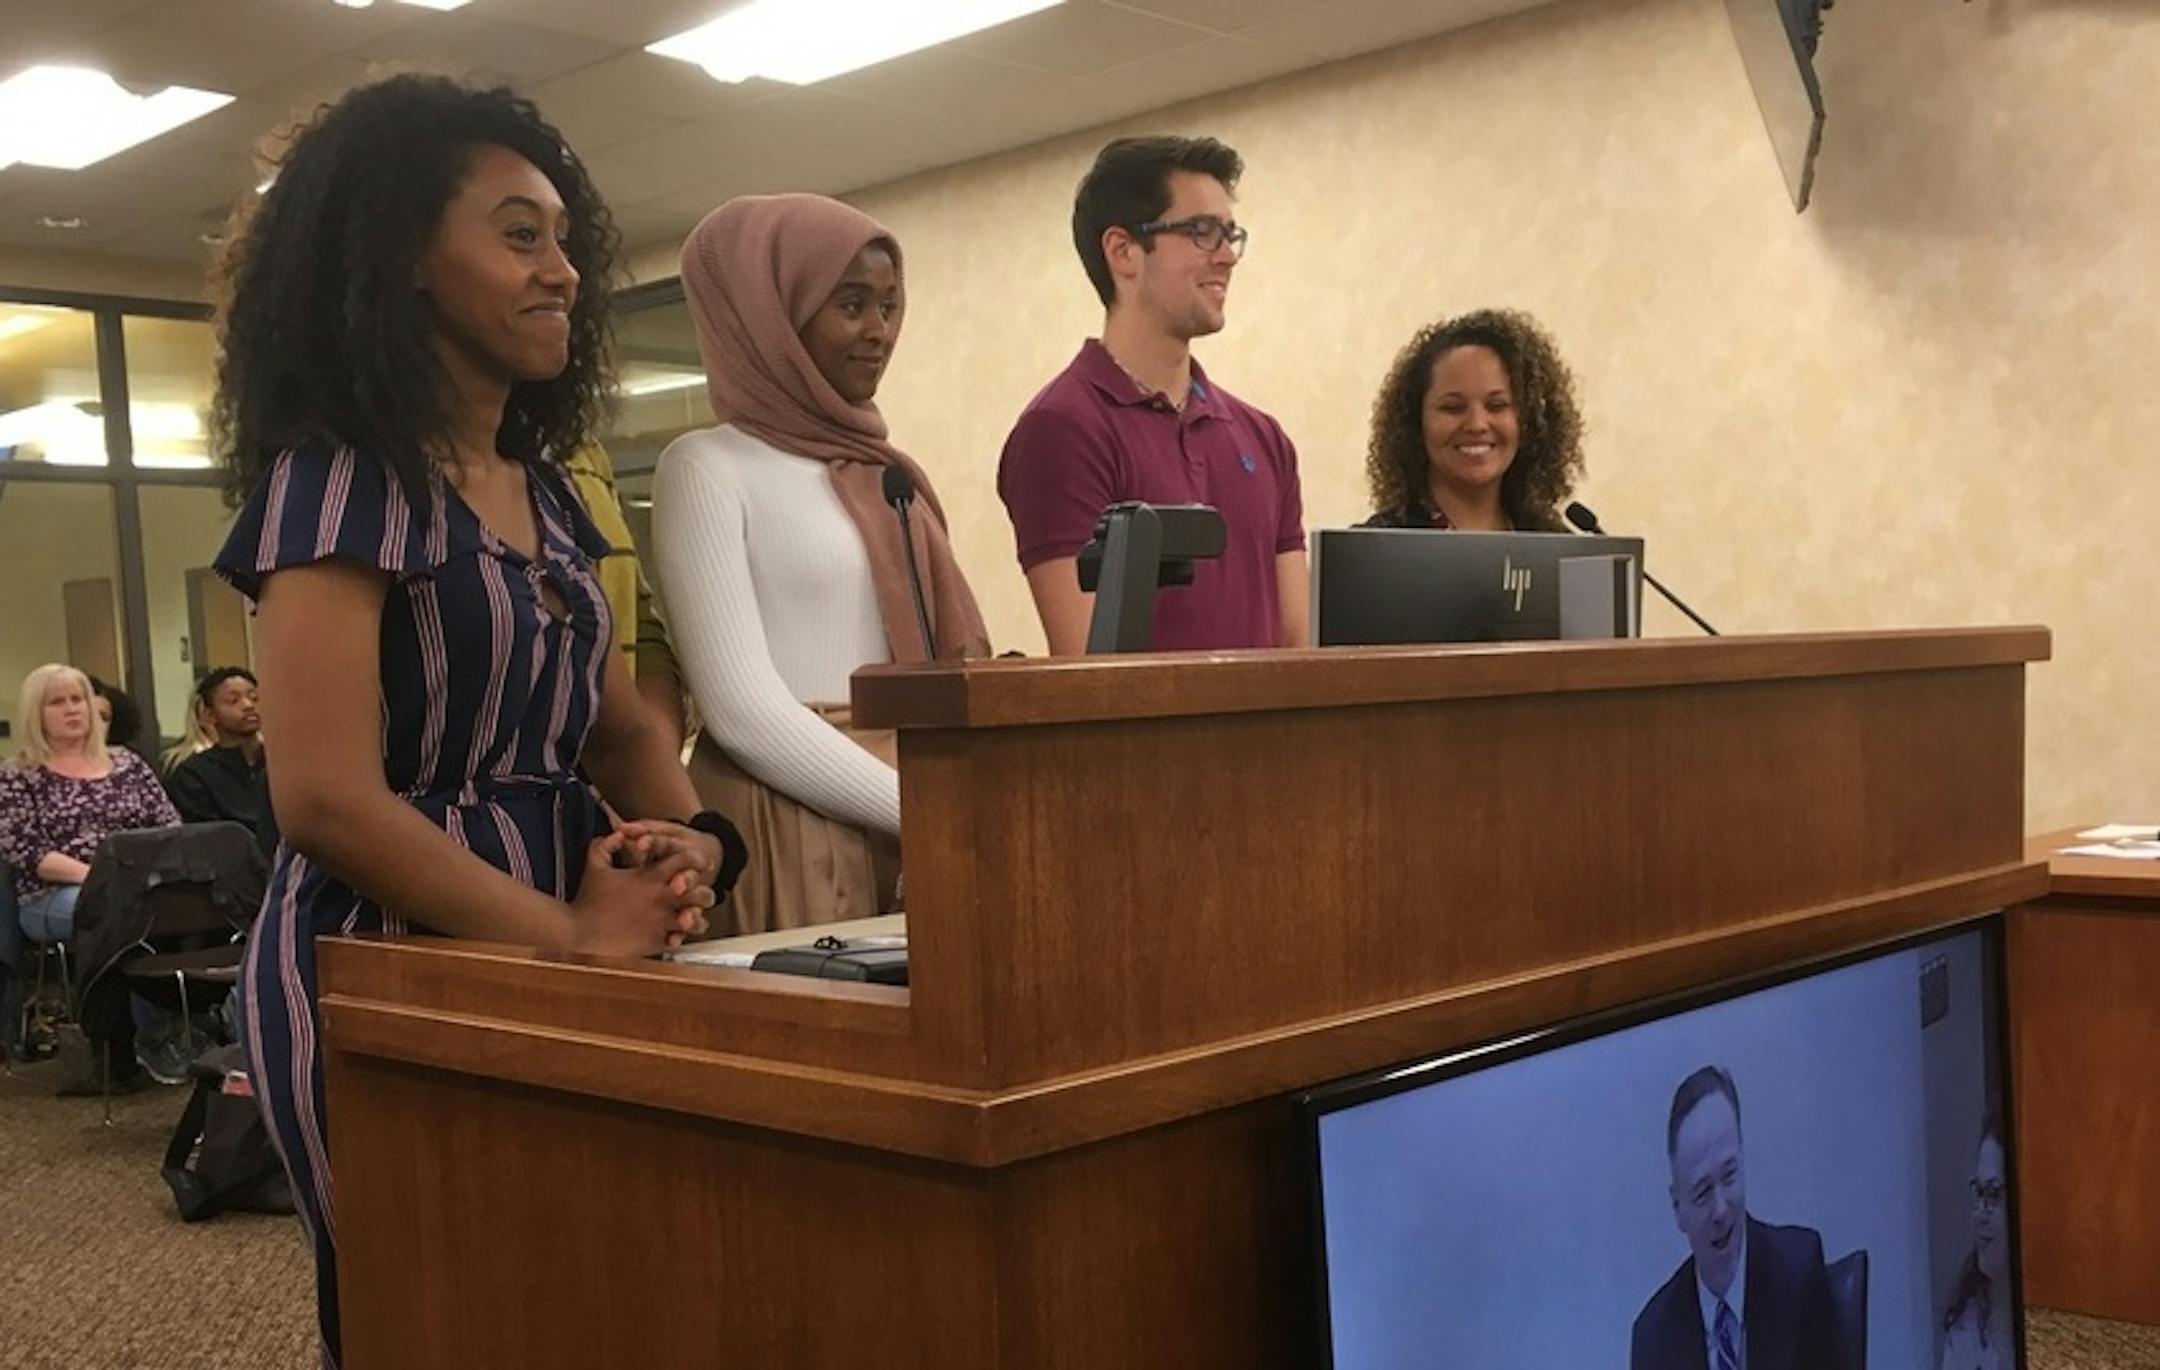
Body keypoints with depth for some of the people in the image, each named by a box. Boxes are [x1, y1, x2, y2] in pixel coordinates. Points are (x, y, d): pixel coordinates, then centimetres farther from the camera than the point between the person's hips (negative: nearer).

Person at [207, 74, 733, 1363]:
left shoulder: (540, 489, 10)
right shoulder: (335, 478, -14)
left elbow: (619, 724, 12)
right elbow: (327, 800, -22)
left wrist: (687, 837, -10)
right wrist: (577, 935, -19)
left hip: (534, 967, 8)